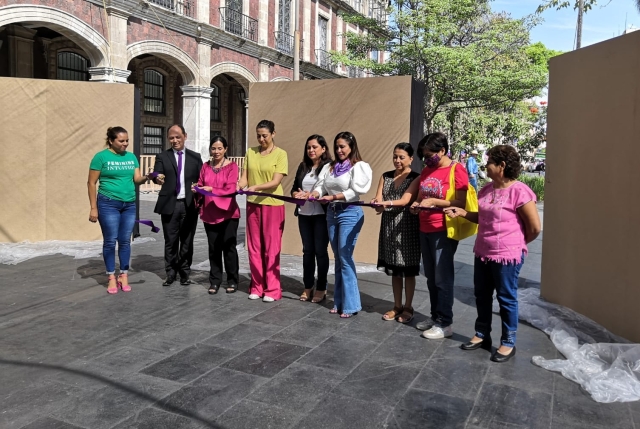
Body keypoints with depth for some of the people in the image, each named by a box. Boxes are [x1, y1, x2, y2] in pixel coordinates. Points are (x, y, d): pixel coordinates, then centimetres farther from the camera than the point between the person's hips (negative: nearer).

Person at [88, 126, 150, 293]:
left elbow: (137, 179, 4)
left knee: (125, 241, 8)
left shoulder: (131, 157, 8)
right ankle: (112, 277, 12)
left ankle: (124, 275, 18)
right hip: (108, 204, -4)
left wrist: (146, 178, -20)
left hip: (129, 205, 4)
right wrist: (93, 208, -8)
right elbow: (91, 183, -4)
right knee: (110, 241, 2)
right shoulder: (101, 156, -5)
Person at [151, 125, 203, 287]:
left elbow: (201, 180, 7)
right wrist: (158, 179, -33)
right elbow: (157, 175, -9)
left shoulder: (195, 157, 9)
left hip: (190, 205, 1)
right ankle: (170, 273, 18)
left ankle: (184, 273, 19)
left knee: (187, 241, 7)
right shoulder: (162, 156, 6)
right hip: (169, 205, 0)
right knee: (170, 241, 5)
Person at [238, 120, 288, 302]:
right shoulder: (250, 152, 7)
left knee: (271, 248, 0)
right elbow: (245, 177, 5)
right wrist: (239, 186, -17)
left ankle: (272, 289, 8)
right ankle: (257, 286, 18)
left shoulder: (280, 154, -5)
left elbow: (276, 182, -14)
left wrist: (256, 187, -28)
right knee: (254, 247, 8)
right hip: (253, 204, 4)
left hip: (273, 205, -4)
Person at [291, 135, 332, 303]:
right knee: (307, 250, 12)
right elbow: (294, 187, 13)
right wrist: (296, 194, -9)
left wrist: (311, 195, -24)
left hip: (321, 215, -5)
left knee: (320, 251, 3)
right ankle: (307, 286, 22)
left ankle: (321, 288, 15)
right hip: (304, 214, 6)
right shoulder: (303, 166, 12)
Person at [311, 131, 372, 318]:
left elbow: (355, 191, -16)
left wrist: (333, 197, -23)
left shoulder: (359, 166, -5)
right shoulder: (329, 167, 14)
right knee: (338, 259, 10)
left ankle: (350, 304, 0)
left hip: (350, 213, -6)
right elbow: (320, 186, 4)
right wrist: (315, 194, -18)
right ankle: (339, 301, 18)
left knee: (345, 258, -8)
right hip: (332, 213, 6)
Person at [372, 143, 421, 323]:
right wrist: (377, 204, -25)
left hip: (407, 227, -4)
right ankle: (397, 305, 23)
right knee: (394, 268, 11)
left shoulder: (415, 178, -4)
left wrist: (386, 203, -35)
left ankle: (408, 307, 17)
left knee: (408, 269, 4)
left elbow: (405, 200, -18)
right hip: (389, 226, 5)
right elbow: (378, 198, -2)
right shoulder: (386, 176, 11)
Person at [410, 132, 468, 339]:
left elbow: (460, 203, -14)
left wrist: (434, 202, -19)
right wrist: (416, 204, 1)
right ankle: (435, 316, 26)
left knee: (443, 278, -1)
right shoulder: (426, 170, 11)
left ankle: (445, 324, 9)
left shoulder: (457, 170, -11)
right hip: (425, 229, 8)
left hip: (444, 231, -7)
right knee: (431, 277, 14)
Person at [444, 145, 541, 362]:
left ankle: (508, 343, 21)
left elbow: (535, 227, -13)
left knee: (506, 298, 5)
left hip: (507, 256, -8)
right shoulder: (486, 190, 5)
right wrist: (463, 213, 2)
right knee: (481, 296, 16)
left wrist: (516, 244, 1)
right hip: (483, 253, 8)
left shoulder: (519, 191, -18)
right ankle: (482, 335, 32)